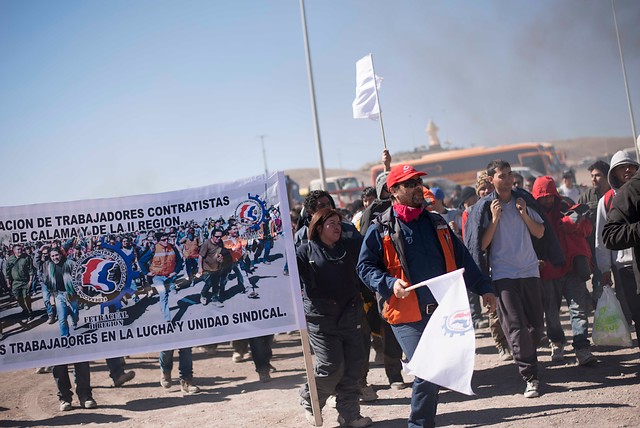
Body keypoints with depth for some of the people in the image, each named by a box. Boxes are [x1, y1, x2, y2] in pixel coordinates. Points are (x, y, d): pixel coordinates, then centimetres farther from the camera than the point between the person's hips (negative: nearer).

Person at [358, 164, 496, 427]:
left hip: (443, 311, 5)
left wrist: (483, 288, 15)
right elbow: (365, 267, -2)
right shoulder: (381, 229, -3)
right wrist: (390, 284, -18)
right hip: (408, 316, -5)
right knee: (426, 373, -11)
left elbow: (462, 260, 18)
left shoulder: (436, 223, 14)